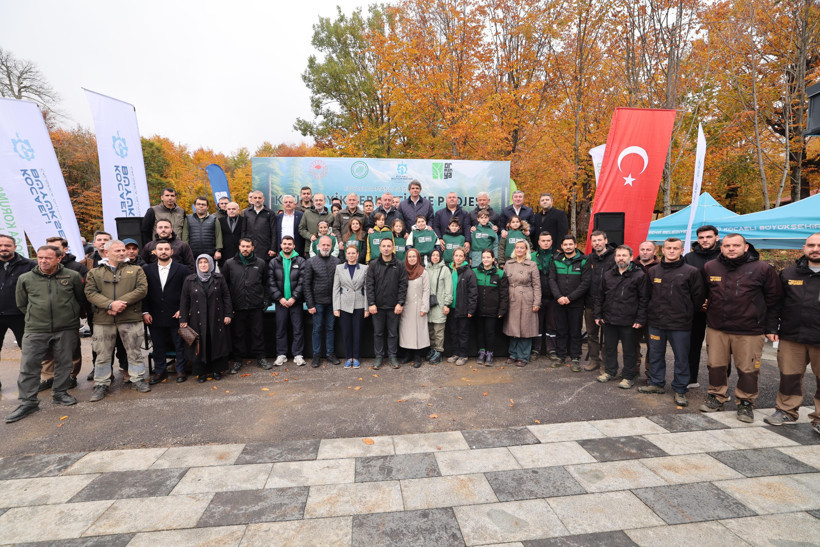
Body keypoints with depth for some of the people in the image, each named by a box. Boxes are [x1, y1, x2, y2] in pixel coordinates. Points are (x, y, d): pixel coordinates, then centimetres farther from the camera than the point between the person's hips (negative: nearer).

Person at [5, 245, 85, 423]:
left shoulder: (72, 276, -2)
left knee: (64, 364, 10)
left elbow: (81, 299, 10)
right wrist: (35, 317, 12)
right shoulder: (25, 278, 2)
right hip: (35, 331, 1)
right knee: (29, 366, 1)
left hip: (66, 330, -1)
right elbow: (21, 304, 14)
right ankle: (28, 402, 11)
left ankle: (60, 393, 26)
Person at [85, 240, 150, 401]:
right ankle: (101, 384, 22)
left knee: (134, 351, 7)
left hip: (131, 317, -1)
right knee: (103, 354, 8)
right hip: (103, 319, 1)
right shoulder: (94, 273, 11)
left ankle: (137, 379, 21)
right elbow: (90, 293, -1)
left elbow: (142, 289, -4)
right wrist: (110, 304, -17)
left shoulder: (136, 270, 9)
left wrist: (122, 302, -14)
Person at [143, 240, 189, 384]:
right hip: (155, 317, 2)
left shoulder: (182, 270, 0)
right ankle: (160, 371, 27)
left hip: (176, 316, -2)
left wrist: (182, 310, -8)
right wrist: (145, 312, -2)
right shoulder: (146, 269, 6)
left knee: (180, 345, 6)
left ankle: (181, 370, 19)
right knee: (158, 346, 12)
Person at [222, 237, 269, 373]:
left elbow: (266, 283, 12)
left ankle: (260, 357, 18)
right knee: (237, 334, 8)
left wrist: (265, 299, 5)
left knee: (258, 333, 7)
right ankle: (237, 360, 19)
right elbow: (224, 284, 7)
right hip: (237, 306, 0)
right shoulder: (230, 264, 5)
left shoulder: (260, 263, 6)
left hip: (256, 306, 0)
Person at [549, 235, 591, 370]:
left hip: (576, 304, -2)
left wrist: (570, 297, -14)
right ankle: (560, 356, 22)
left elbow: (586, 282, -9)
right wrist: (558, 297, -13)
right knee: (561, 331, 10)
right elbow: (552, 280, 2)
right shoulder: (556, 261, 7)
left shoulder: (583, 261, -2)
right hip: (559, 303, 2)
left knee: (575, 332, 5)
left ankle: (575, 358, 16)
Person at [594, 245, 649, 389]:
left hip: (629, 322, -4)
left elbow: (644, 299, -6)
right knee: (610, 348, 16)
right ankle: (610, 371, 31)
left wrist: (640, 319, -10)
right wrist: (598, 315, 9)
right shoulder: (607, 275, 9)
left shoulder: (639, 275, -4)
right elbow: (599, 296, 14)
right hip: (609, 320, 4)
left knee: (629, 350, 7)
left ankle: (628, 376, 21)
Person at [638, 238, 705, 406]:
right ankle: (656, 383, 29)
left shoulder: (691, 272, -5)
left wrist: (686, 313, 5)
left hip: (680, 324, -3)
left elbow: (699, 296, 0)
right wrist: (653, 311, 10)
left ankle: (680, 390, 20)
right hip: (656, 322, 4)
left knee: (681, 358, 6)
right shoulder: (653, 271, 6)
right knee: (655, 355, 14)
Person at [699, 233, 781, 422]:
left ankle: (746, 403, 23)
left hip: (749, 331, -2)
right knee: (716, 365, 10)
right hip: (716, 329, 3)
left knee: (747, 370, 5)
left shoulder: (762, 269, -4)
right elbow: (704, 294, 18)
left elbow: (773, 301, 2)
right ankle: (717, 397, 27)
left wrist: (771, 328, 2)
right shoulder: (709, 267, 3)